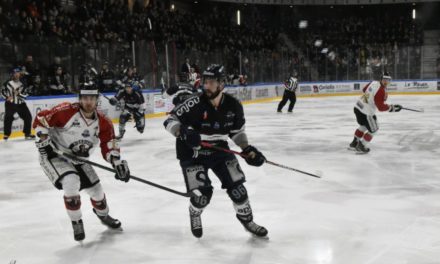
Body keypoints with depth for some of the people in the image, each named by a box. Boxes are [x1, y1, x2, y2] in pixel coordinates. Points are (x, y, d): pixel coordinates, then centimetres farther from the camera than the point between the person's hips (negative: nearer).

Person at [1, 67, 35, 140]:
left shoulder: (22, 84, 1)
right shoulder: (8, 83, -3)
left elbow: (25, 95, -2)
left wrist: (19, 94, -20)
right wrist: (7, 97, -12)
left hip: (20, 104, 3)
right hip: (10, 104, -2)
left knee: (28, 117, -1)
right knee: (8, 118, -12)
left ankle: (27, 133, 13)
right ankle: (6, 134, 3)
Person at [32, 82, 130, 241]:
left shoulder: (103, 122, -7)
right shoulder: (67, 111, -23)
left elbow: (109, 146, -4)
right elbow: (40, 119, -18)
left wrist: (118, 163, -18)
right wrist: (43, 140, -24)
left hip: (78, 160, 6)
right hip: (54, 155, -5)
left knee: (96, 189, 9)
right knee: (72, 183, -30)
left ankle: (103, 215, 44)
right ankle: (76, 223, -6)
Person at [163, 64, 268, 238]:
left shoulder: (233, 106, -10)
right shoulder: (195, 104, -24)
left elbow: (237, 131, 6)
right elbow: (170, 121, -19)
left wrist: (247, 149, -5)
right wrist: (183, 132, -38)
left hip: (218, 149, 4)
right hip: (192, 153, -3)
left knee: (236, 185, -1)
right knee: (202, 192, -12)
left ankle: (247, 219, 23)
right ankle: (194, 215, 24)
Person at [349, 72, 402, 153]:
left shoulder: (373, 82, 3)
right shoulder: (381, 91, -23)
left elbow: (364, 90, 21)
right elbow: (381, 107, -21)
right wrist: (392, 108, -11)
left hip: (358, 107, 9)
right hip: (365, 112, -9)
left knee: (363, 126, 30)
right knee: (373, 129, 8)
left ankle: (354, 143, 40)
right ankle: (361, 146, 14)